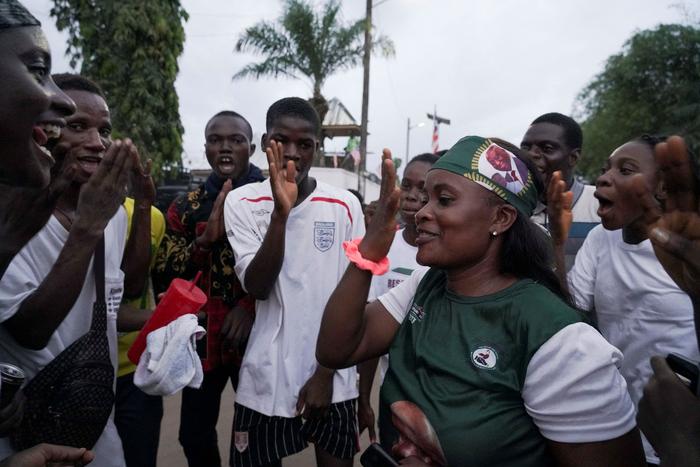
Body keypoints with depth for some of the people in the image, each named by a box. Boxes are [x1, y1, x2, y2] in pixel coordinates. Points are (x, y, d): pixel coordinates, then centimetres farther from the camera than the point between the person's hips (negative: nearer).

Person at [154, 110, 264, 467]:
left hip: (256, 337, -2)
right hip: (203, 337, 2)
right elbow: (163, 279, -4)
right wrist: (206, 238, -19)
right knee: (194, 435, 14)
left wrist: (251, 304, -17)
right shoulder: (186, 207, 2)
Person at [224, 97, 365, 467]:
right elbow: (257, 287, -13)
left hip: (333, 380, 1)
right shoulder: (242, 202, -4)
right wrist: (281, 211, -24)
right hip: (265, 381, 0)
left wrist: (325, 373, -4)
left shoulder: (345, 206, -4)